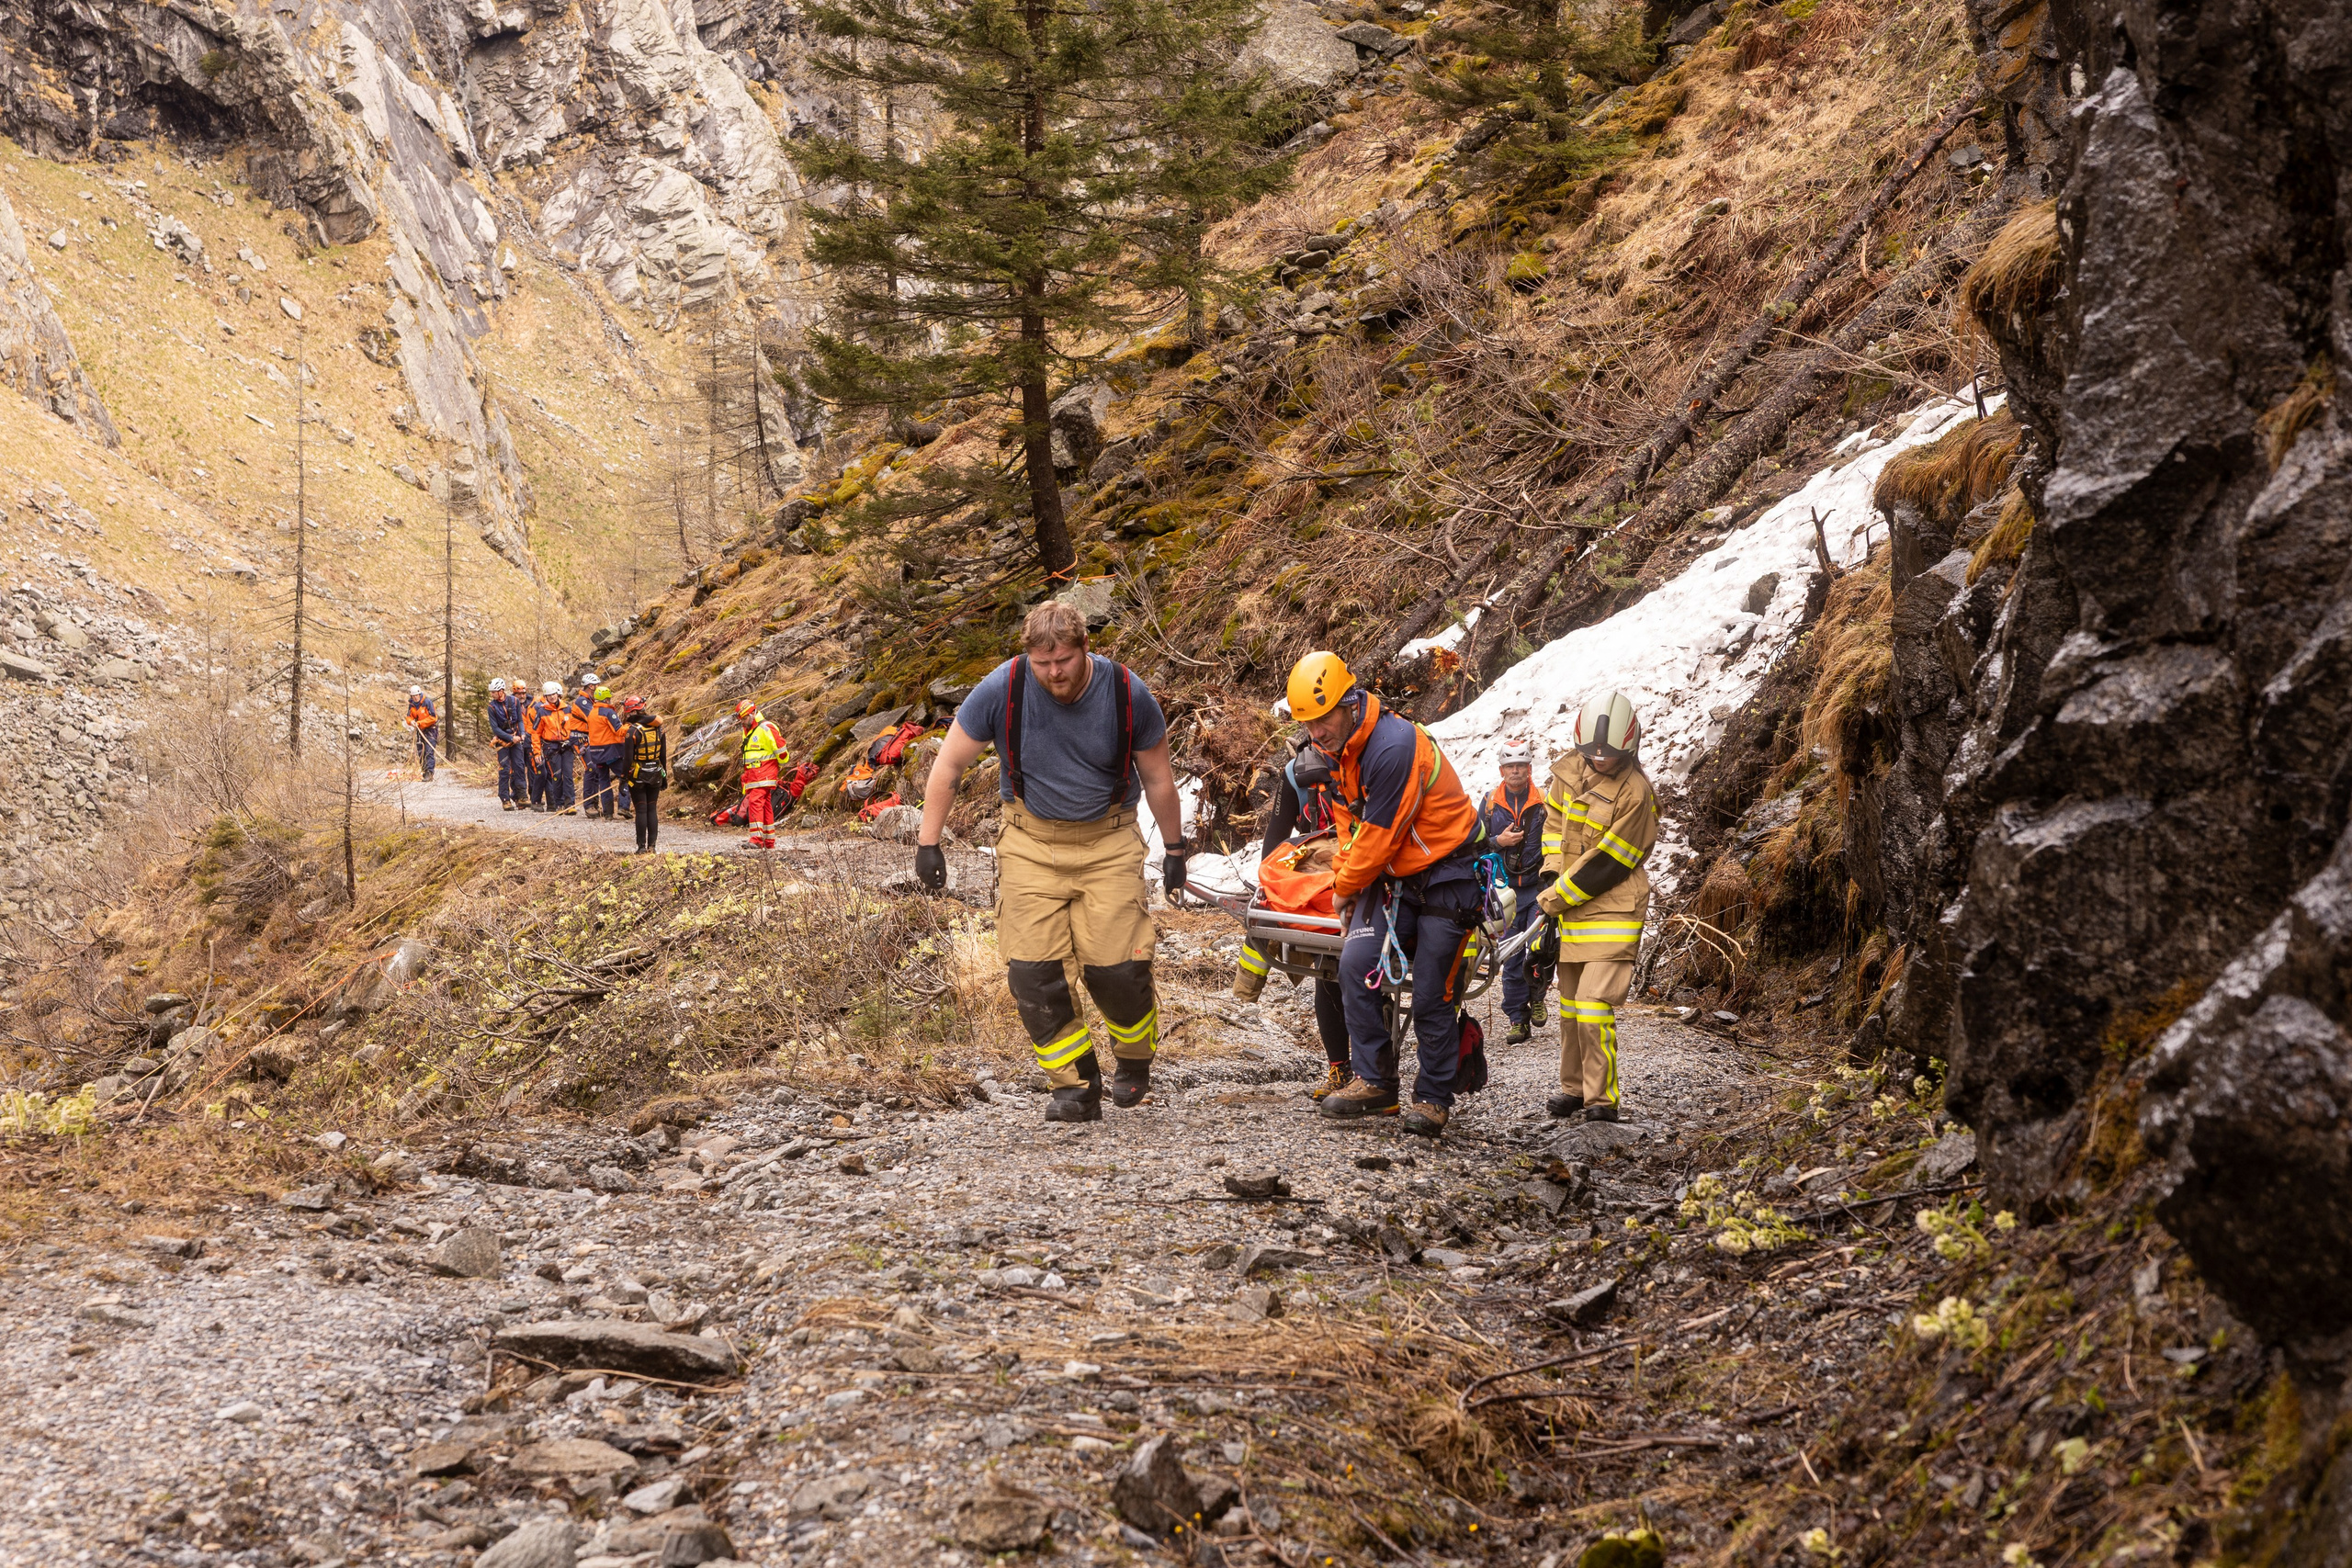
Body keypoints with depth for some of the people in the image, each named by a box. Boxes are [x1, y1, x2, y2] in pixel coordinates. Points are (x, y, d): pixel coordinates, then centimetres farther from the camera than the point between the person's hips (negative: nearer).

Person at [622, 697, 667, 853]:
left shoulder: (632, 731, -14)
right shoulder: (658, 728, 3)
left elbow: (628, 757, -15)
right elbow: (664, 754, 9)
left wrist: (623, 778, -8)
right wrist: (664, 775, 18)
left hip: (638, 775, -4)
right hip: (655, 774, 5)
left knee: (641, 810, 0)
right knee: (652, 809, 10)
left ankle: (642, 846, 1)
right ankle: (652, 845, 9)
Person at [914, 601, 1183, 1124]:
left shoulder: (1126, 693, -11)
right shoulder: (1003, 689, -13)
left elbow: (1158, 776, 4)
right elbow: (948, 765, -3)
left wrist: (1174, 850, 11)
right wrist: (928, 843, -4)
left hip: (1108, 842, -1)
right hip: (1031, 841, 1)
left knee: (1117, 968, -9)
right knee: (1032, 972, -9)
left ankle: (1135, 1058, 21)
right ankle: (1076, 1088, 3)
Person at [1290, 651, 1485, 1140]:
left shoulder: (1393, 748, -27)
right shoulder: (1339, 750, 3)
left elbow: (1378, 836, -21)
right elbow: (1350, 822, 15)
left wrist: (1347, 887, -6)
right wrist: (1345, 881, 5)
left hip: (1448, 875, -8)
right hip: (1395, 875, 8)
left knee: (1433, 995, -6)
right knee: (1356, 964, -11)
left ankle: (1434, 1098, 8)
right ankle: (1375, 1081, -4)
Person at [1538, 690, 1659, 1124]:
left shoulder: (1635, 792, -18)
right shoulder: (1570, 769, 3)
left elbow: (1608, 862, -17)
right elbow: (1554, 821, 17)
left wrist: (1557, 897, -13)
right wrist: (1551, 876, 4)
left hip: (1612, 907, -7)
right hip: (1571, 906, 7)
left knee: (1593, 1002, -15)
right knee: (1571, 1002, 14)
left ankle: (1601, 1098, -9)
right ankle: (1574, 1087, 26)